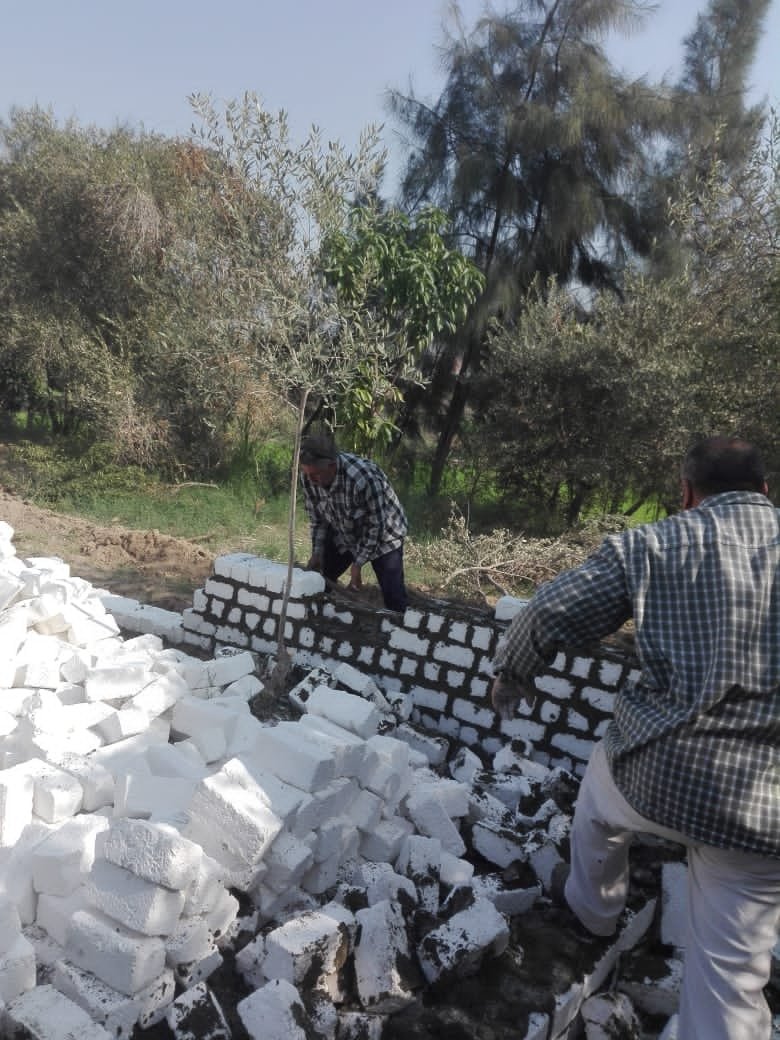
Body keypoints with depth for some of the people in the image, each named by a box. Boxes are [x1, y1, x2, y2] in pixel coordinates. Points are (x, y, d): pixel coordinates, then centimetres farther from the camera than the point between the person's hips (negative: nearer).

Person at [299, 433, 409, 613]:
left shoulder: (364, 478, -40)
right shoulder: (309, 477, -21)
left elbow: (376, 525, -27)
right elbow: (317, 518, -4)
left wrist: (357, 564, -24)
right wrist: (317, 552, -11)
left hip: (383, 534, -5)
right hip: (343, 534, 6)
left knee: (393, 597, -10)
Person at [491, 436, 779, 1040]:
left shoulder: (655, 545, -3)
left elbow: (550, 615, -3)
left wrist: (510, 675, 14)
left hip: (658, 772, -1)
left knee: (598, 792, 35)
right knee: (731, 973, 16)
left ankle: (594, 911, 55)